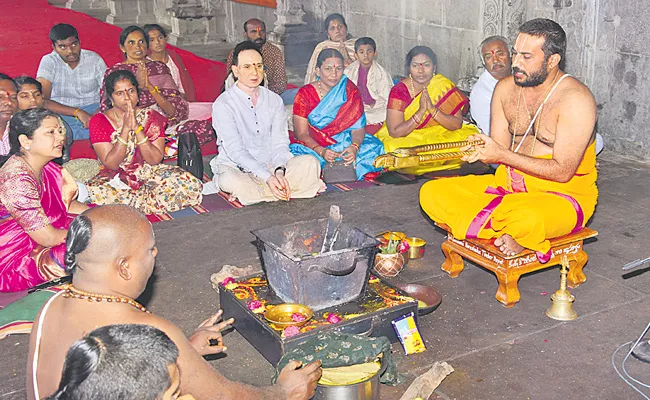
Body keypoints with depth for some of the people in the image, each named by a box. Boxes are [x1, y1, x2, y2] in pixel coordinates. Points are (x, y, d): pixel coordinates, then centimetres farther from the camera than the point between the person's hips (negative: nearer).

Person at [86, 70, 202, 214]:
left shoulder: (151, 117, -4)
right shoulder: (99, 121, -7)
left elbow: (155, 160, -14)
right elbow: (111, 164, -17)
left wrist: (137, 128, -24)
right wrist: (125, 128, -24)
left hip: (148, 173, 1)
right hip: (116, 178, -1)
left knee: (191, 184, -25)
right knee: (95, 191, -37)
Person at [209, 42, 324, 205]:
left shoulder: (275, 101, 7)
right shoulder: (223, 104, -9)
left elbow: (280, 143, 0)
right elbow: (236, 151, -17)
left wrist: (279, 170, -23)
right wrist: (267, 177, -29)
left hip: (270, 166, 4)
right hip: (236, 168, -4)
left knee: (310, 162, -19)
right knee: (230, 180, -39)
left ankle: (250, 192, -21)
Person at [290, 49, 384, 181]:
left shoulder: (351, 92, 3)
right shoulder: (305, 94, -3)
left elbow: (358, 128, -6)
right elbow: (301, 133, -9)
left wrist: (354, 147, -29)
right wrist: (321, 151, -29)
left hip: (345, 143, 1)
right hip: (313, 145, -1)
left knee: (374, 146, -25)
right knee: (296, 151, -34)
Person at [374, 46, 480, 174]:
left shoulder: (445, 86, -6)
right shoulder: (399, 91, -11)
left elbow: (457, 124, -10)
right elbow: (395, 132, -18)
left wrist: (432, 109, -25)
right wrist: (421, 111, -26)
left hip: (440, 136, 2)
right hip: (406, 139, -1)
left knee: (470, 136, -22)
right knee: (393, 146, -33)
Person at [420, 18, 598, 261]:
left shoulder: (575, 99, -17)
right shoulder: (506, 88, 3)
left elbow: (562, 171, -21)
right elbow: (499, 148, 6)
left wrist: (503, 155, -24)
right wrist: (480, 149, -19)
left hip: (563, 195, -6)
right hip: (511, 183, 7)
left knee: (526, 219, -43)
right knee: (431, 194, -9)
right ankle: (511, 234, -13)